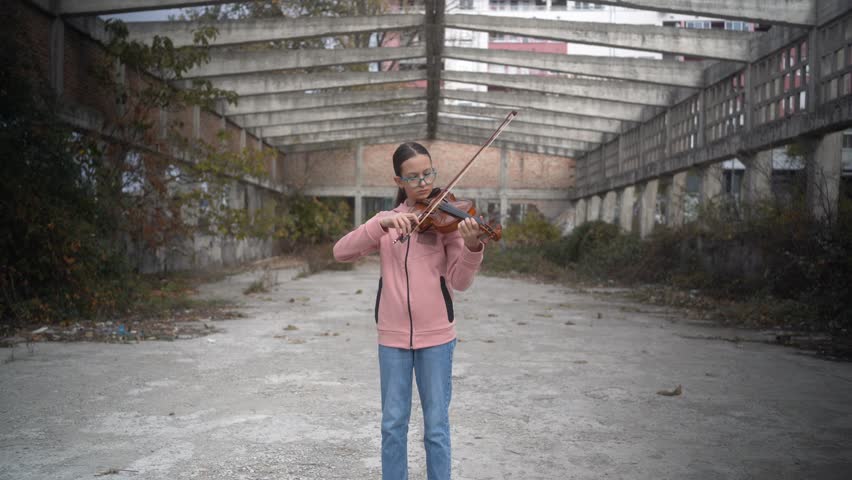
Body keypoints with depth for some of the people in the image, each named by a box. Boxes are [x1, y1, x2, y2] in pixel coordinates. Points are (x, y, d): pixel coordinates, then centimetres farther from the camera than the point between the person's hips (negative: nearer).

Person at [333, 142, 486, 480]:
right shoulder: (386, 221, 5)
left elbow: (460, 281, -12)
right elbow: (341, 252, -10)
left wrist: (472, 246, -32)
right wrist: (383, 223, -23)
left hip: (436, 335, -2)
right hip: (392, 336, 2)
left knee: (436, 427, 5)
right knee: (393, 424, 10)